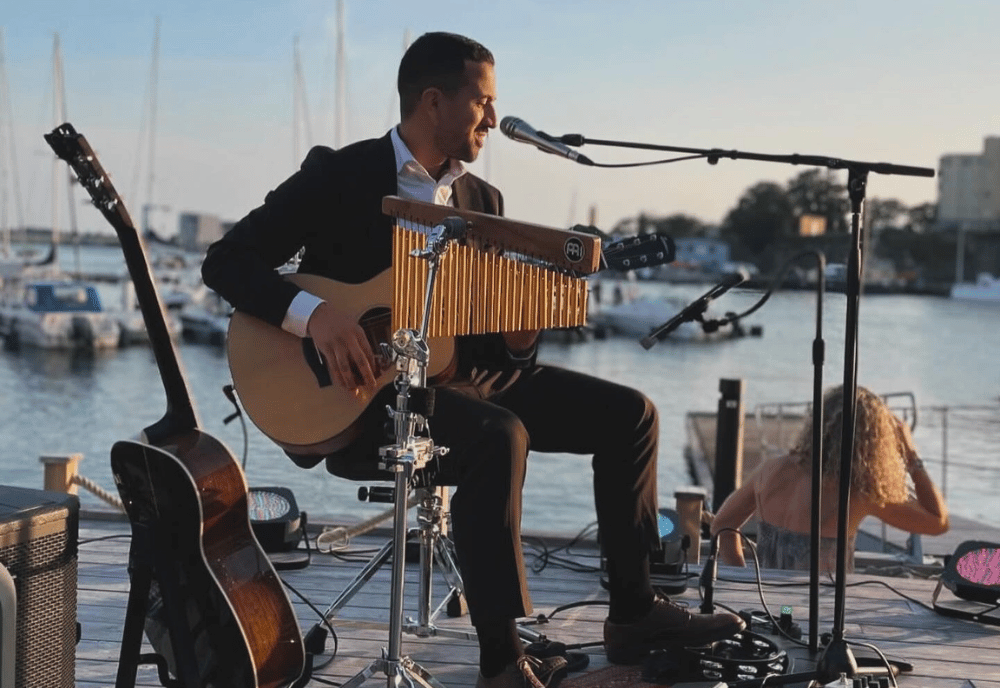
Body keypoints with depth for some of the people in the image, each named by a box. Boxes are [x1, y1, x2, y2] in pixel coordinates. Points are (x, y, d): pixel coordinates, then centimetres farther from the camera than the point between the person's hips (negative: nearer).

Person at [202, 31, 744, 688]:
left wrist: (519, 338, -10)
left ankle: (633, 614, 4)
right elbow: (225, 260, -11)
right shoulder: (338, 176, -6)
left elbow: (491, 319, 16)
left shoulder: (483, 201, 13)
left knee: (629, 413, -2)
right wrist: (313, 313, -27)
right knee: (499, 435, -36)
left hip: (469, 375, 7)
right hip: (366, 388, -7)